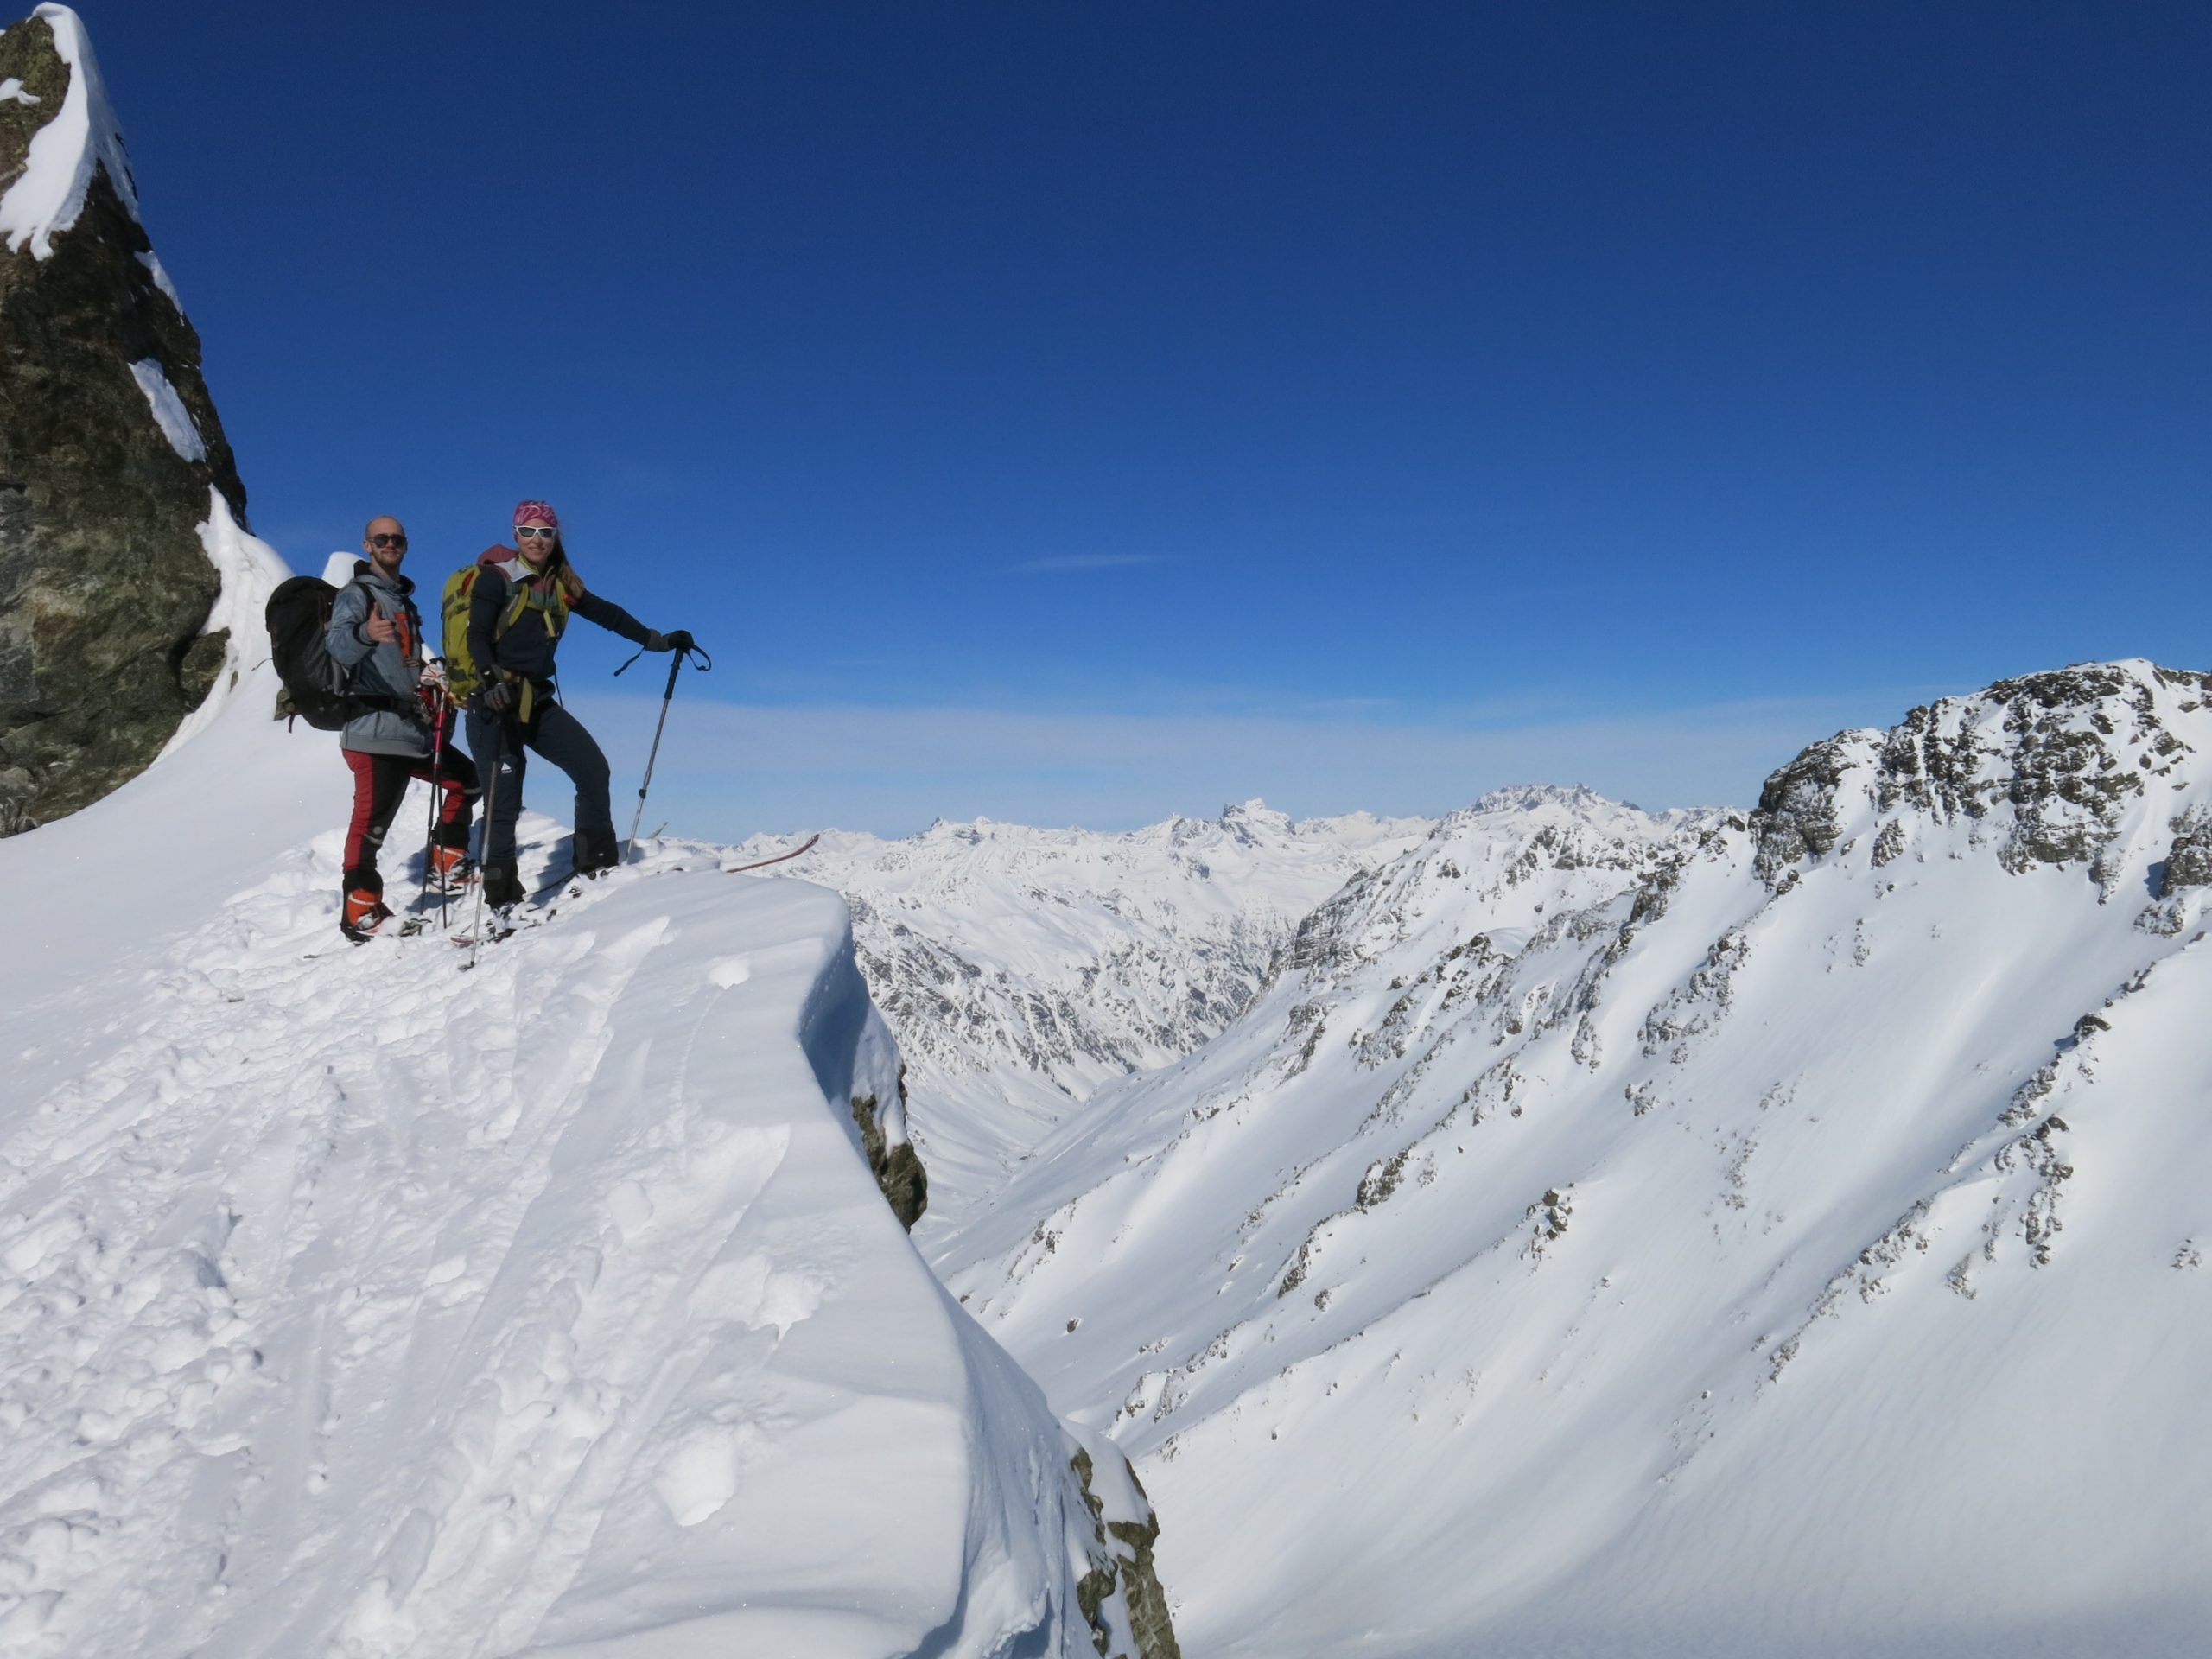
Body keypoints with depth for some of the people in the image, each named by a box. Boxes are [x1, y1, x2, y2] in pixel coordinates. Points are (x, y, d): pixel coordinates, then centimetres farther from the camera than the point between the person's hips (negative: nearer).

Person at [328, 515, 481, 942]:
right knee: (372, 820, -11)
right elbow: (339, 647, -26)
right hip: (375, 731, -9)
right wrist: (365, 634, -47)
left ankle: (446, 866, 22)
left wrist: (434, 683, 14)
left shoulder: (403, 599, 21)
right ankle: (361, 913, -6)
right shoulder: (355, 595, -5)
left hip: (413, 727, 9)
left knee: (467, 780, 15)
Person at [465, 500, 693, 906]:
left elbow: (606, 613, 17)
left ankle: (598, 864, 11)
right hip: (495, 702, -6)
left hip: (538, 700, 6)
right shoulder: (497, 577, -6)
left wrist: (657, 640, 15)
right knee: (504, 799, -10)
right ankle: (501, 897, -3)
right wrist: (491, 678, -32)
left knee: (593, 768, -2)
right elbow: (477, 636, -15)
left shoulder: (561, 582, 11)